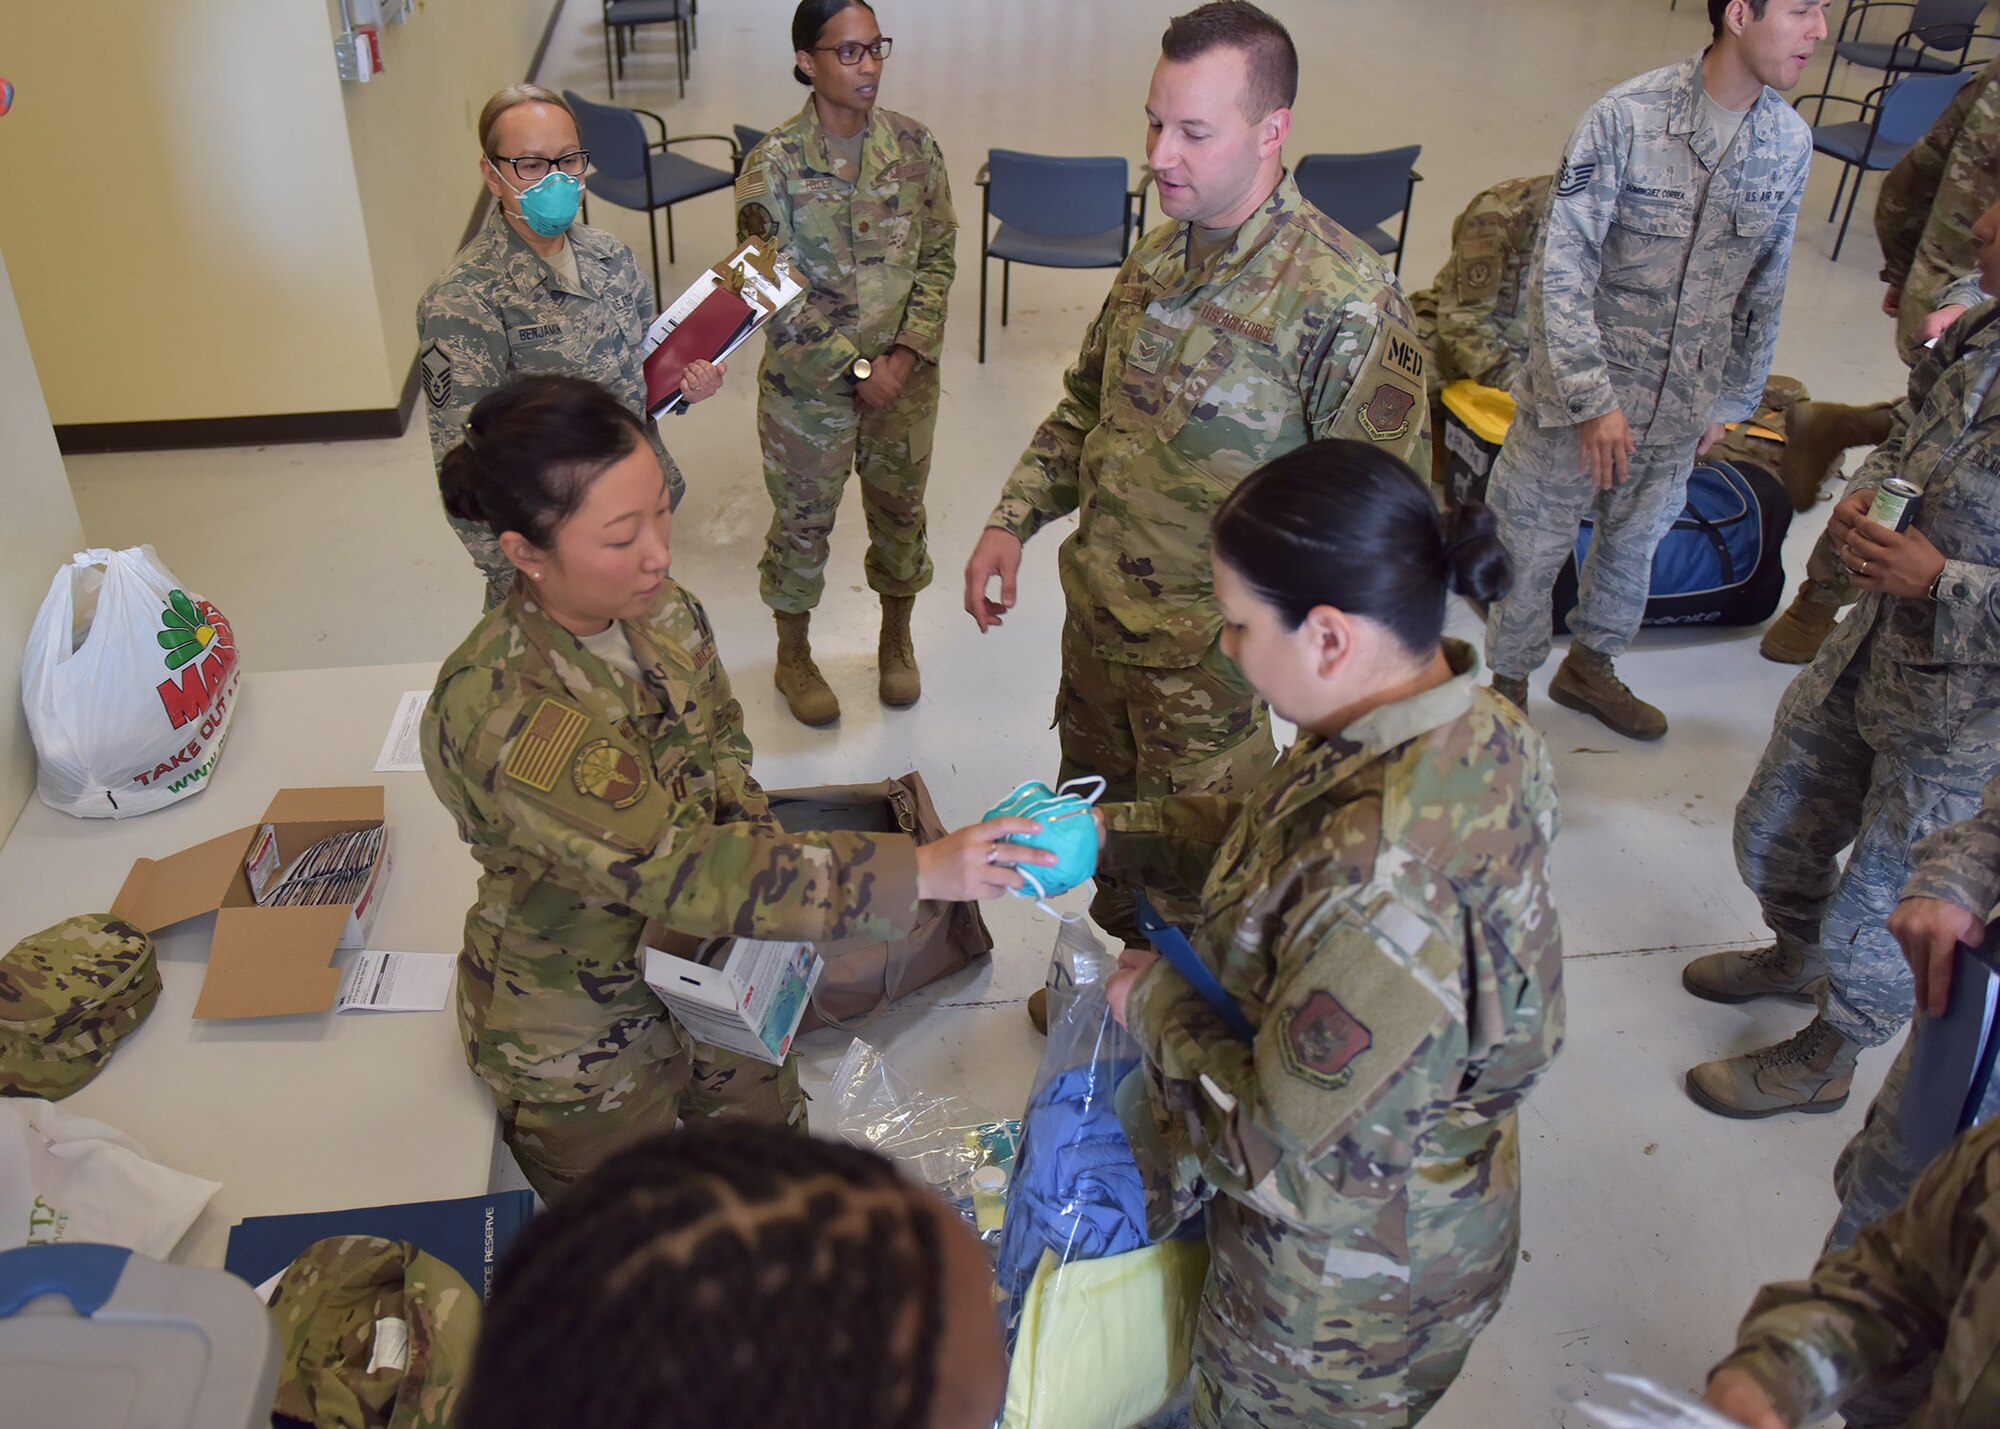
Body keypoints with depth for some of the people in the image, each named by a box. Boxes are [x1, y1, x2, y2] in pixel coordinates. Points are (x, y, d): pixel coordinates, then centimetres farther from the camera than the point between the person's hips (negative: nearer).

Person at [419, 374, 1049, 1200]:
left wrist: (752, 833, -12)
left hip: (694, 958, 6)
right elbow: (675, 870, -38)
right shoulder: (502, 714, -35)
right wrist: (920, 871, -42)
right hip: (579, 1021, -6)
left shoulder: (660, 612, -12)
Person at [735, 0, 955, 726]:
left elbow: (938, 257, 0)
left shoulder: (913, 144, -5)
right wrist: (857, 367, -15)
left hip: (905, 374, 3)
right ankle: (794, 658, 35)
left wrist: (905, 354, -12)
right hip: (807, 383, -3)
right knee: (802, 522, 13)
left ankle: (896, 641, 43)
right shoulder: (773, 163, -15)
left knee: (900, 511, 18)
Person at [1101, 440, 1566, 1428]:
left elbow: (1275, 1142, -30)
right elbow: (1271, 824, 5)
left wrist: (1156, 1004, -15)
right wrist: (1113, 835, -3)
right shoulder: (1454, 724, -14)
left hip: (1350, 1285, -7)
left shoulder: (1381, 885, -42)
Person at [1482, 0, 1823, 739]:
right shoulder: (1625, 118, -20)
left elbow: (1763, 287, 8)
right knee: (1535, 545, 9)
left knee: (1636, 539, 21)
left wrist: (1730, 399, 13)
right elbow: (1563, 268, -19)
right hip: (1579, 387, -5)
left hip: (1680, 401, 5)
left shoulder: (1791, 142, -3)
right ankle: (1509, 683, 31)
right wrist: (1594, 399, -21)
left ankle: (1589, 665, 45)